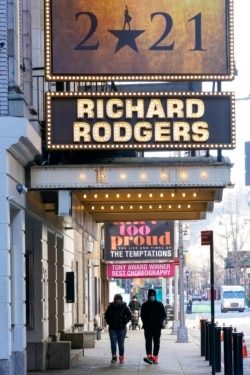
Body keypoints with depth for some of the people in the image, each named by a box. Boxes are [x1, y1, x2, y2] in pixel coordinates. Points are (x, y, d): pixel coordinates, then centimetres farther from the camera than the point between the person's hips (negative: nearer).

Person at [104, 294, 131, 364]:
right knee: (113, 343, -5)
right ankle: (114, 357, 3)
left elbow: (129, 316, 4)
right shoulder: (111, 307, 2)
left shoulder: (124, 307, -1)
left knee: (121, 343, 3)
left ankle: (121, 358, 11)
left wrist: (124, 323, -6)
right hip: (113, 328, 1)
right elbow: (106, 315, 11)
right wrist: (109, 323, 1)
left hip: (122, 328, -1)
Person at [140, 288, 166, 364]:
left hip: (157, 327, 1)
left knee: (156, 342, 4)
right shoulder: (144, 305, 7)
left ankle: (155, 357, 9)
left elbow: (164, 315, 8)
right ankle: (149, 356, -25)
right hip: (148, 327, -1)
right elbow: (142, 316, 8)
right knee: (148, 341, -13)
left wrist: (160, 321, -10)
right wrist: (145, 322, -9)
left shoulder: (159, 305, 7)